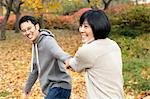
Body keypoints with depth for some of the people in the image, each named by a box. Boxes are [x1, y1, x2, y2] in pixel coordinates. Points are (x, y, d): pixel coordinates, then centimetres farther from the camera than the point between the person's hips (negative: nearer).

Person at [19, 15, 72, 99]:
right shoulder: (36, 44, 14)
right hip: (51, 88, 10)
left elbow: (59, 53, -38)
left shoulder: (47, 41, -15)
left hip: (59, 87, -10)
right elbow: (35, 68, 25)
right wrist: (27, 88, 32)